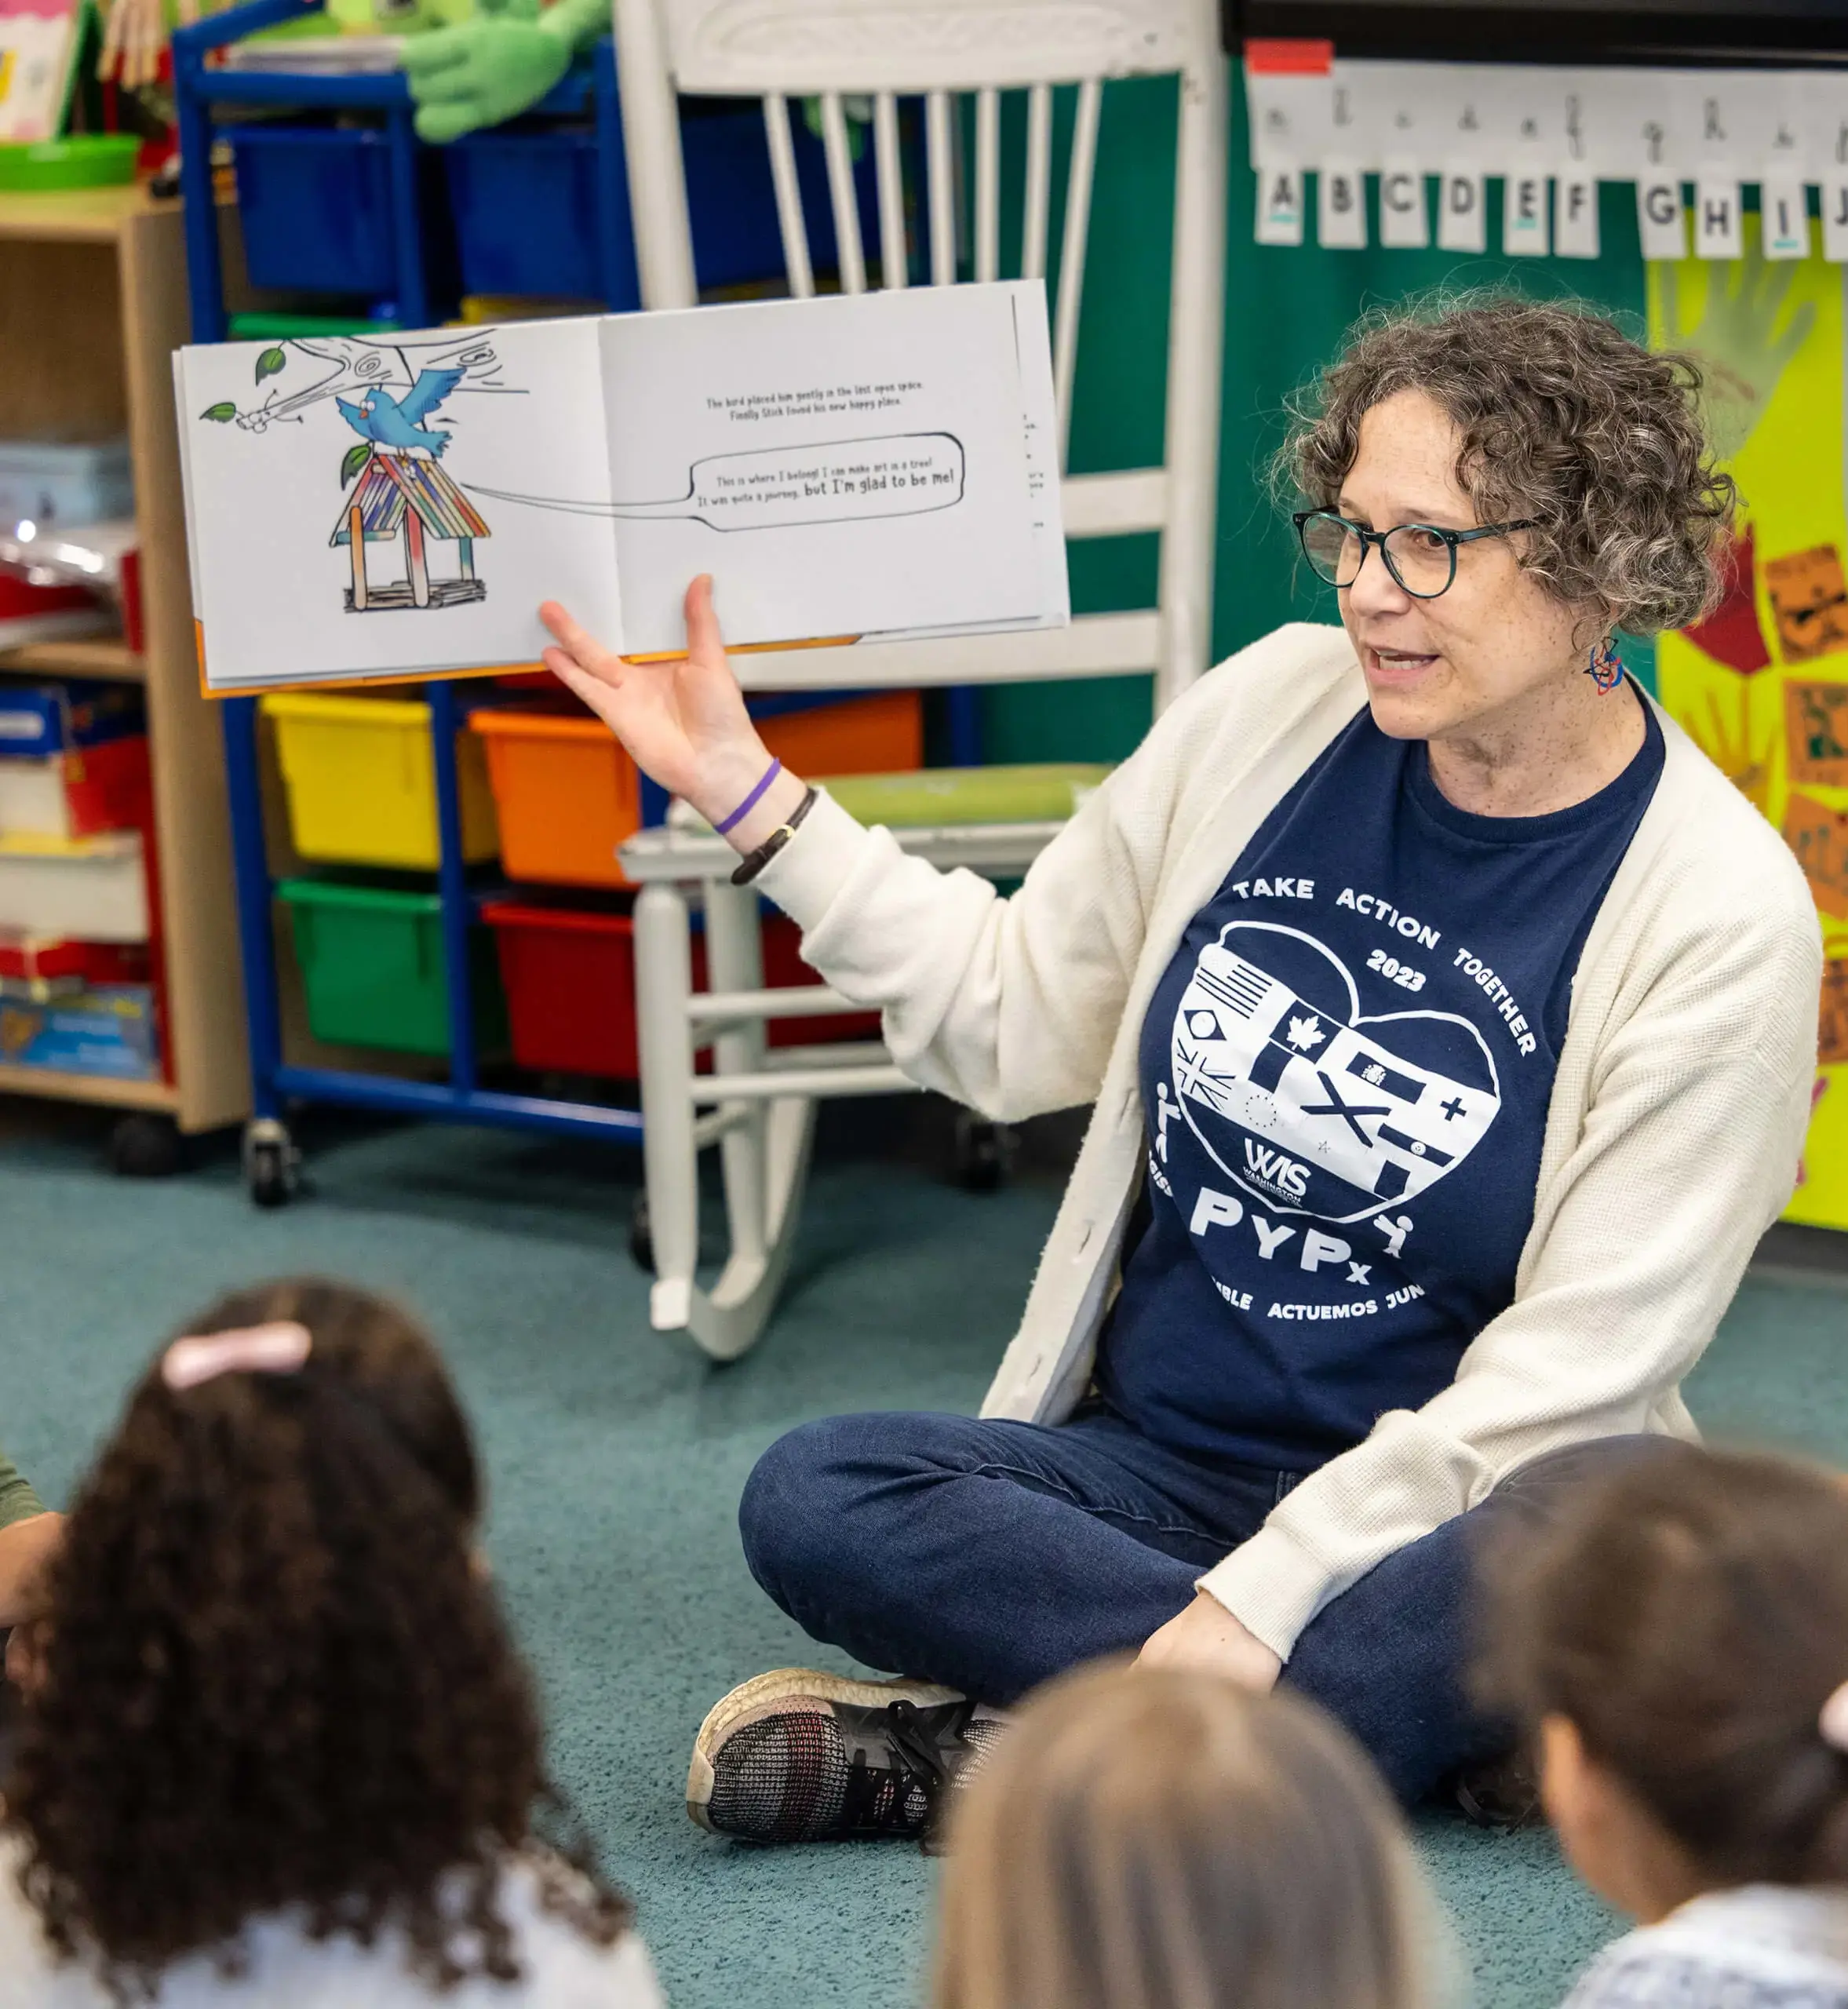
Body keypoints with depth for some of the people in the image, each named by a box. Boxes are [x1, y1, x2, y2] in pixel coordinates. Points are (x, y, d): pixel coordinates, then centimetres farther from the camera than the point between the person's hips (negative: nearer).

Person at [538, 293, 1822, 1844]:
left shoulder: (1724, 915, -11)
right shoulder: (1277, 707, 1)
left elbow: (1579, 1359, -14)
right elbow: (1018, 1018, 12)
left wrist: (1265, 1594, -22)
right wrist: (744, 794, 6)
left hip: (1429, 1501, -3)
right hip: (1149, 1464, 3)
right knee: (811, 1499, -24)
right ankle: (1423, 1717, -24)